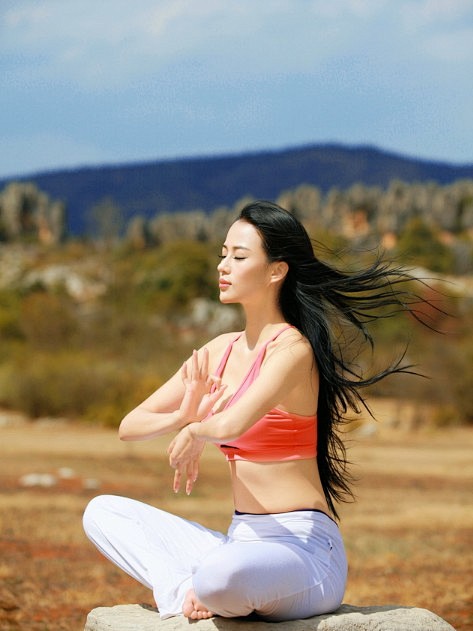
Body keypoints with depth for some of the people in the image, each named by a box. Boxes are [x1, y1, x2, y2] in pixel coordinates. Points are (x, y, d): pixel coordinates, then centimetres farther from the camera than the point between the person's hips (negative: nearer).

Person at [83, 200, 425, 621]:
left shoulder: (292, 348, -13)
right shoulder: (220, 351, 11)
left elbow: (231, 425, -31)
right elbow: (130, 426, 12)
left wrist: (196, 432, -8)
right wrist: (181, 417, -9)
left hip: (304, 551, -8)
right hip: (241, 542, 9)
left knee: (219, 575, -41)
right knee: (102, 512, 7)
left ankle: (201, 592, -5)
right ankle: (182, 591, -14)